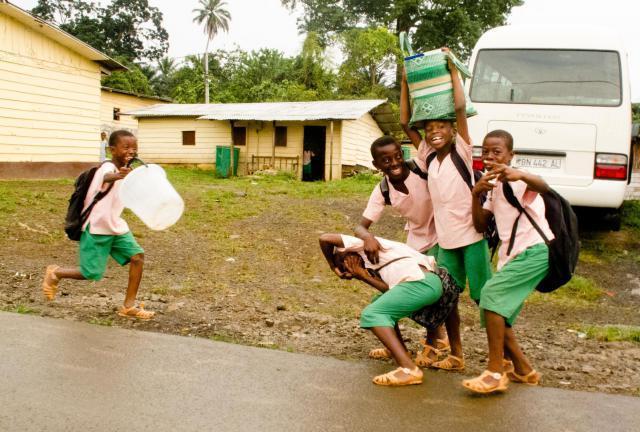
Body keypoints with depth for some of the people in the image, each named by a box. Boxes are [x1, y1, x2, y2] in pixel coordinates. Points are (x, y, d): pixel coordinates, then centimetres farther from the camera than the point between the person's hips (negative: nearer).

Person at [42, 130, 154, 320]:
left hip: (116, 227, 8)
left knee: (138, 256, -8)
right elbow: (106, 177, -51)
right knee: (92, 274, -2)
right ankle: (55, 273, 27)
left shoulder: (123, 170, 4)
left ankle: (129, 306, -1)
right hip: (96, 229, -8)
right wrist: (116, 176, -71)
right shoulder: (108, 167, -23)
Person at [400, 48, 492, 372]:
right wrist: (405, 84, 6)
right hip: (445, 239, 5)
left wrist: (453, 70, -8)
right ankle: (456, 356, 21)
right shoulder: (428, 156, 7)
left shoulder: (462, 152, -5)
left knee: (483, 296, 0)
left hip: (471, 235, -5)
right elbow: (405, 124, 7)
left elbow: (460, 108, -15)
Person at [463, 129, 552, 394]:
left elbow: (544, 187, -35)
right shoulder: (493, 184, 14)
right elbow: (481, 226, 7)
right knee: (497, 315, 7)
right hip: (511, 256, 8)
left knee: (492, 293, -24)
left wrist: (520, 174, -56)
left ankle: (495, 373, -21)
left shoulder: (518, 181, -10)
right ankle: (522, 370, 25)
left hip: (535, 251, -8)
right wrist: (476, 194, -9)